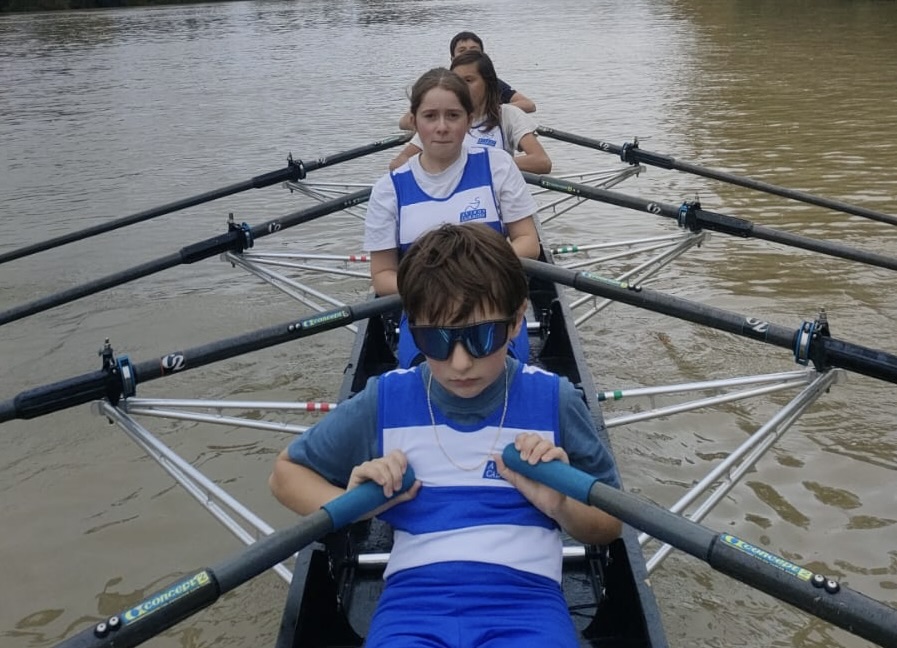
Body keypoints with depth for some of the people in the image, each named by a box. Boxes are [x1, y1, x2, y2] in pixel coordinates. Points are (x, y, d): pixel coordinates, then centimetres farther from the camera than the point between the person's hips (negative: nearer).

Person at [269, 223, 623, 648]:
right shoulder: (385, 401, 7)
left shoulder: (553, 400, 5)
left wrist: (561, 507, -8)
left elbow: (609, 526, 14)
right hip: (414, 598, 1)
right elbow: (287, 472, 20)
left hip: (524, 599, 0)